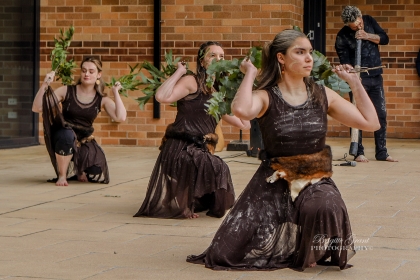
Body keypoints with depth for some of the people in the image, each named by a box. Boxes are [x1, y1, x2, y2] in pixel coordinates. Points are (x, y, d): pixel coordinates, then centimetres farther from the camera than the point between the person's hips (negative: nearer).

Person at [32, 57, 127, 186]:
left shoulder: (102, 100, 2)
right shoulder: (66, 91, -4)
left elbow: (120, 117, -15)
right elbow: (36, 108, -10)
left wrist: (116, 92, -8)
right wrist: (45, 85, -23)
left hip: (84, 142, 3)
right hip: (61, 140, -3)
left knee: (97, 173, -19)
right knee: (67, 134, -40)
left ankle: (78, 170, 19)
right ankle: (62, 175, -16)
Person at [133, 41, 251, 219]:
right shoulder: (191, 82, -8)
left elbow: (244, 124, 10)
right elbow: (162, 96, -26)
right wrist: (179, 72, -15)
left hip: (199, 149, 8)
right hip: (180, 149, -8)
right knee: (216, 168, -32)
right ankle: (183, 206, -11)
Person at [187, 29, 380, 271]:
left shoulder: (322, 95, 3)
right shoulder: (266, 97, -8)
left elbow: (371, 123, 1)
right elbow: (241, 110, -33)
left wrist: (355, 83, 1)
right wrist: (250, 74, -17)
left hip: (316, 181, 1)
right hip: (273, 183, -1)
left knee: (325, 206, -39)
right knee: (227, 253, -9)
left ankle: (310, 252, -1)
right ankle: (284, 244, 24)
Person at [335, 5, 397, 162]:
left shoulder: (369, 21, 1)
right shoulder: (342, 37, -12)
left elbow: (385, 39, 1)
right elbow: (345, 62, -13)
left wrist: (367, 36, -15)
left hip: (376, 77, 5)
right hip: (358, 78, -5)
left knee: (381, 114, 4)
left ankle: (381, 152, 10)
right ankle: (358, 153, 2)